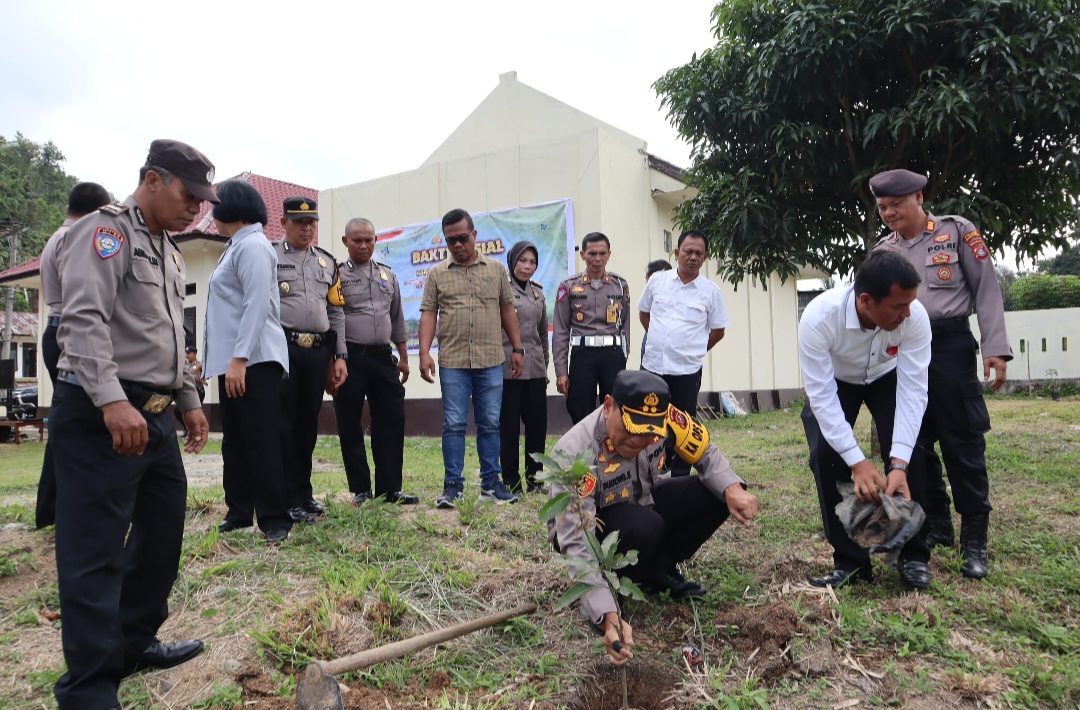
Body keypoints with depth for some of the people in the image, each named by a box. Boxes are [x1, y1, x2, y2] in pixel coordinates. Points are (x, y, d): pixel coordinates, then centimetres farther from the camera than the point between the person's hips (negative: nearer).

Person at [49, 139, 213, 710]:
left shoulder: (169, 254, 21)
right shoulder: (106, 230, -8)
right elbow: (84, 319, -22)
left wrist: (189, 400, 23)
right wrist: (112, 400, -31)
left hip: (156, 417, 9)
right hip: (100, 416, -9)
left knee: (163, 534, 15)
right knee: (94, 553, -4)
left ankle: (134, 643, 31)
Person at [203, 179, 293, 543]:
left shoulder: (252, 245, -10)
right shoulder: (236, 247, 21)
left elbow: (257, 305, -20)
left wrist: (239, 359, -25)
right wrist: (213, 358, 19)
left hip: (254, 361, -10)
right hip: (232, 361, 10)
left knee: (261, 441, -7)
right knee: (234, 441, 12)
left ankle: (274, 520, -2)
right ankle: (239, 512, 20)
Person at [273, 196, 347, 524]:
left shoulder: (328, 262, 17)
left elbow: (336, 313, 17)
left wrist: (340, 356, 10)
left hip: (318, 351, 4)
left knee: (308, 422, 10)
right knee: (284, 422, -2)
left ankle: (304, 492, 20)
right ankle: (289, 499, 4)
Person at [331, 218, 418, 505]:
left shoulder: (387, 275, 15)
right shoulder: (336, 275, 0)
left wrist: (403, 357, 15)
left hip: (383, 357, 4)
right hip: (350, 358, -4)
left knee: (391, 422, 3)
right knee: (349, 427, 2)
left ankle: (390, 489, 10)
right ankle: (360, 490, 13)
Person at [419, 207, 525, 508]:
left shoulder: (496, 269, 9)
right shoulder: (437, 274, 6)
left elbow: (507, 310, 12)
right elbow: (428, 314, 2)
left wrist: (517, 349, 8)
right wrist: (425, 353, -8)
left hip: (491, 361, 1)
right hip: (453, 362, -1)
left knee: (490, 424, 7)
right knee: (454, 424, 1)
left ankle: (491, 482, 17)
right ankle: (453, 484, 10)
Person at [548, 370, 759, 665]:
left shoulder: (662, 417, -23)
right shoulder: (576, 455, -37)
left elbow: (704, 452, -7)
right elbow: (577, 546, -40)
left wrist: (732, 488, -27)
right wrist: (608, 617, -49)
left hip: (641, 502, 6)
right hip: (590, 525, -5)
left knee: (718, 493, -14)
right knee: (644, 526, -37)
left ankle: (659, 569, 1)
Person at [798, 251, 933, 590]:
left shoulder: (915, 317, -35)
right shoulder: (818, 318, -41)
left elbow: (913, 390, -32)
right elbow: (822, 396, -37)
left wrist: (899, 465, -40)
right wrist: (858, 463, -42)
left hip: (888, 378, 1)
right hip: (834, 381, -1)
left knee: (908, 451, -16)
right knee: (825, 457, -16)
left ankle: (913, 556, 2)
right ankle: (849, 561, -1)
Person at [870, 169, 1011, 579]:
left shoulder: (957, 231, 2)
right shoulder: (883, 251, 12)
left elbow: (986, 290, 0)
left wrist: (995, 348, -8)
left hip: (951, 345, -4)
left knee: (962, 443, -3)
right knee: (915, 443, 9)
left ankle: (974, 540, 6)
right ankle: (936, 525, 25)